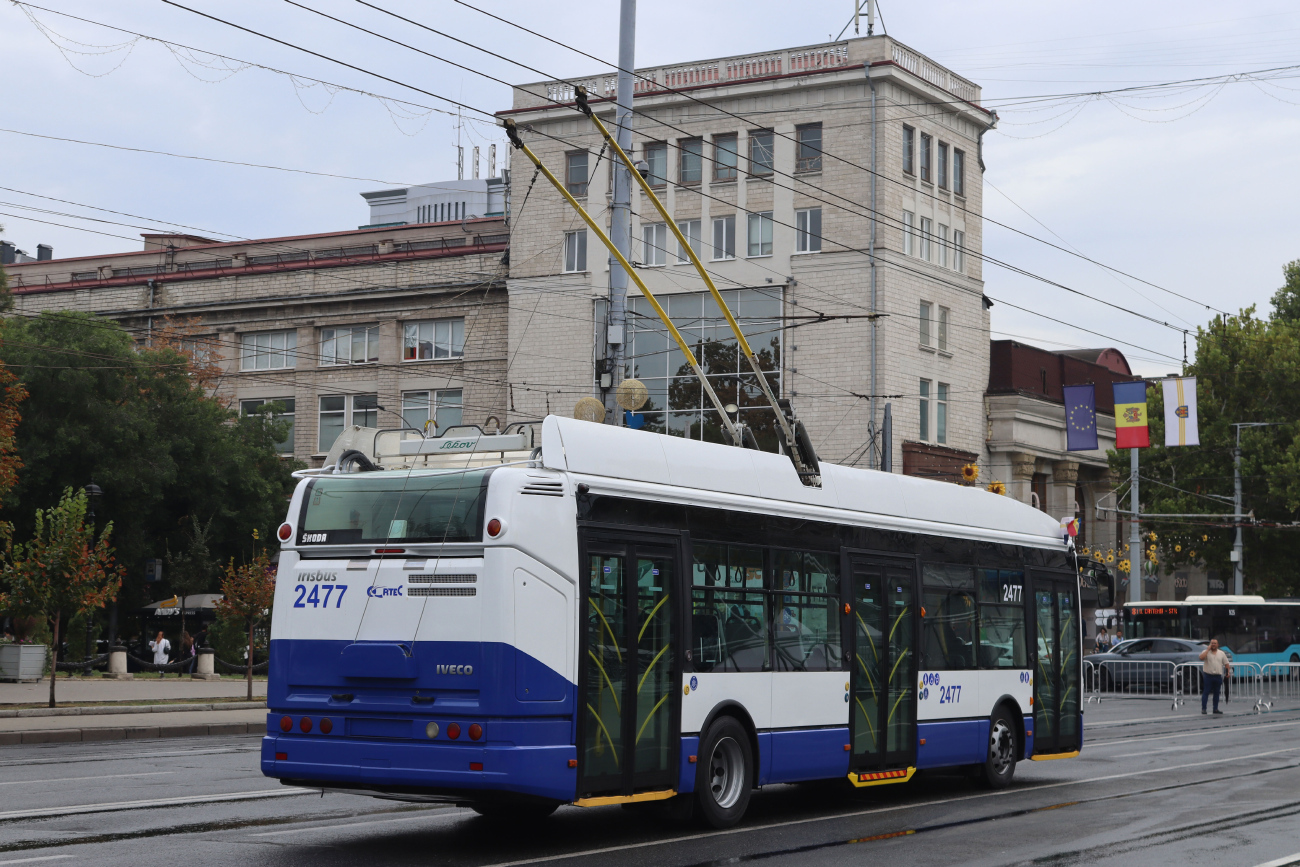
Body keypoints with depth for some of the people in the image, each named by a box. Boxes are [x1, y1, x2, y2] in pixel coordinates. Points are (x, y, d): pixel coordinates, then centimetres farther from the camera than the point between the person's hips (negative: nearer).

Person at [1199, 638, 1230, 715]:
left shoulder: (1222, 653, 11)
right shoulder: (1206, 652, 0)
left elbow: (1226, 663, 14)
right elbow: (1201, 658, -20)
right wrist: (1208, 649, -14)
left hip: (1218, 676, 4)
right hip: (1208, 676, -3)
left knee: (1216, 693, 9)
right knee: (1206, 692, -5)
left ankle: (1215, 709, 15)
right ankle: (1203, 708, -4)